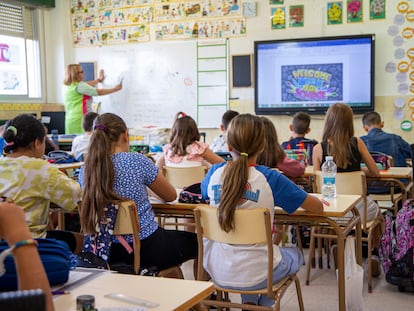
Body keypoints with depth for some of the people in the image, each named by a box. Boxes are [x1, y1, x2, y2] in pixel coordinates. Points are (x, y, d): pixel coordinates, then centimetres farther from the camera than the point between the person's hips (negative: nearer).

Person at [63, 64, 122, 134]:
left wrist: (99, 79, 41)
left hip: (71, 120, 9)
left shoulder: (69, 86, 14)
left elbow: (86, 86, 29)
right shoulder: (79, 86, -12)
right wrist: (115, 89, 0)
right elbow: (99, 92, -10)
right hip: (78, 120, -9)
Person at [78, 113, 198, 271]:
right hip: (145, 248, -5)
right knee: (196, 241, 19)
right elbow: (171, 196, 0)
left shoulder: (84, 170, -3)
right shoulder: (137, 161, -16)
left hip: (108, 251, 6)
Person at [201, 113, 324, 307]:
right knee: (295, 255, 29)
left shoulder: (214, 173, -7)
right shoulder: (270, 179, -16)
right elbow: (318, 208, -7)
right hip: (255, 274, -3)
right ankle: (264, 304, 26)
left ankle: (249, 302, 31)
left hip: (216, 271, 4)